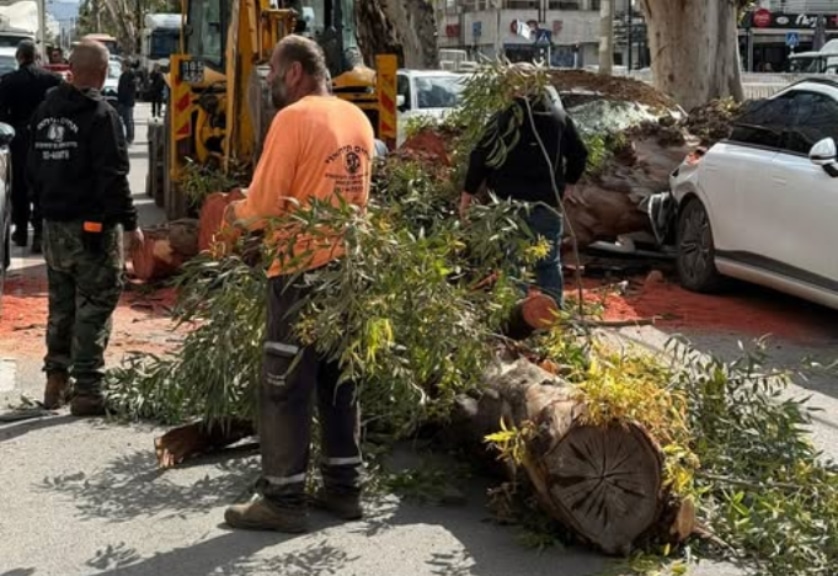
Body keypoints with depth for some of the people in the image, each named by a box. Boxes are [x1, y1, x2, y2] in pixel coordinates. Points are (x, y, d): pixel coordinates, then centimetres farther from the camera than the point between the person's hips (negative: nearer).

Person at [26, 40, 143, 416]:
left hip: (54, 226, 7)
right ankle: (87, 391, -2)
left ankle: (55, 380, 20)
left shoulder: (45, 112, 9)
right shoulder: (100, 115, -15)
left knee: (61, 305, 17)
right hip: (93, 228, -7)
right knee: (94, 307, -2)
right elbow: (113, 177, -19)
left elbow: (34, 169, 16)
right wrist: (129, 223, -14)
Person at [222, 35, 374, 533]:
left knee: (285, 389, 0)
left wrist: (236, 212, 7)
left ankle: (283, 500, 4)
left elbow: (264, 205, -15)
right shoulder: (358, 119, 10)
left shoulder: (294, 118, -13)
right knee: (340, 383, 15)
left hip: (302, 271, -7)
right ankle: (345, 488, 21)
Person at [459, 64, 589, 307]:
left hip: (510, 201, -3)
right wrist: (569, 183, 27)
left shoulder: (504, 118, -9)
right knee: (549, 262, 12)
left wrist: (468, 193, -1)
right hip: (548, 202, 4)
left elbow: (481, 157, -10)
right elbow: (579, 154, 13)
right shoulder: (559, 117, 6)